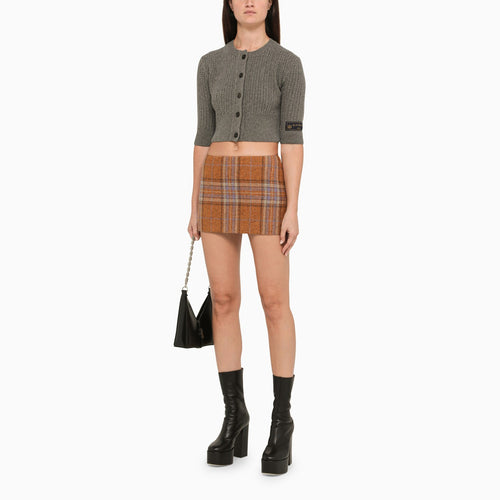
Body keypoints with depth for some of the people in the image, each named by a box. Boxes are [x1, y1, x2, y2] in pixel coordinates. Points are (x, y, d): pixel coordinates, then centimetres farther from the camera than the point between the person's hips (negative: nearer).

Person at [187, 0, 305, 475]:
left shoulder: (288, 63, 0)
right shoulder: (210, 64, 11)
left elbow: (293, 137, -6)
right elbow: (204, 136, 11)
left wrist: (292, 209, -13)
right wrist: (195, 207, 8)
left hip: (266, 187, -3)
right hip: (218, 188, 4)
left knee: (274, 303, -5)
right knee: (223, 302, 2)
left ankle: (281, 420, 6)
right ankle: (235, 415, 12)